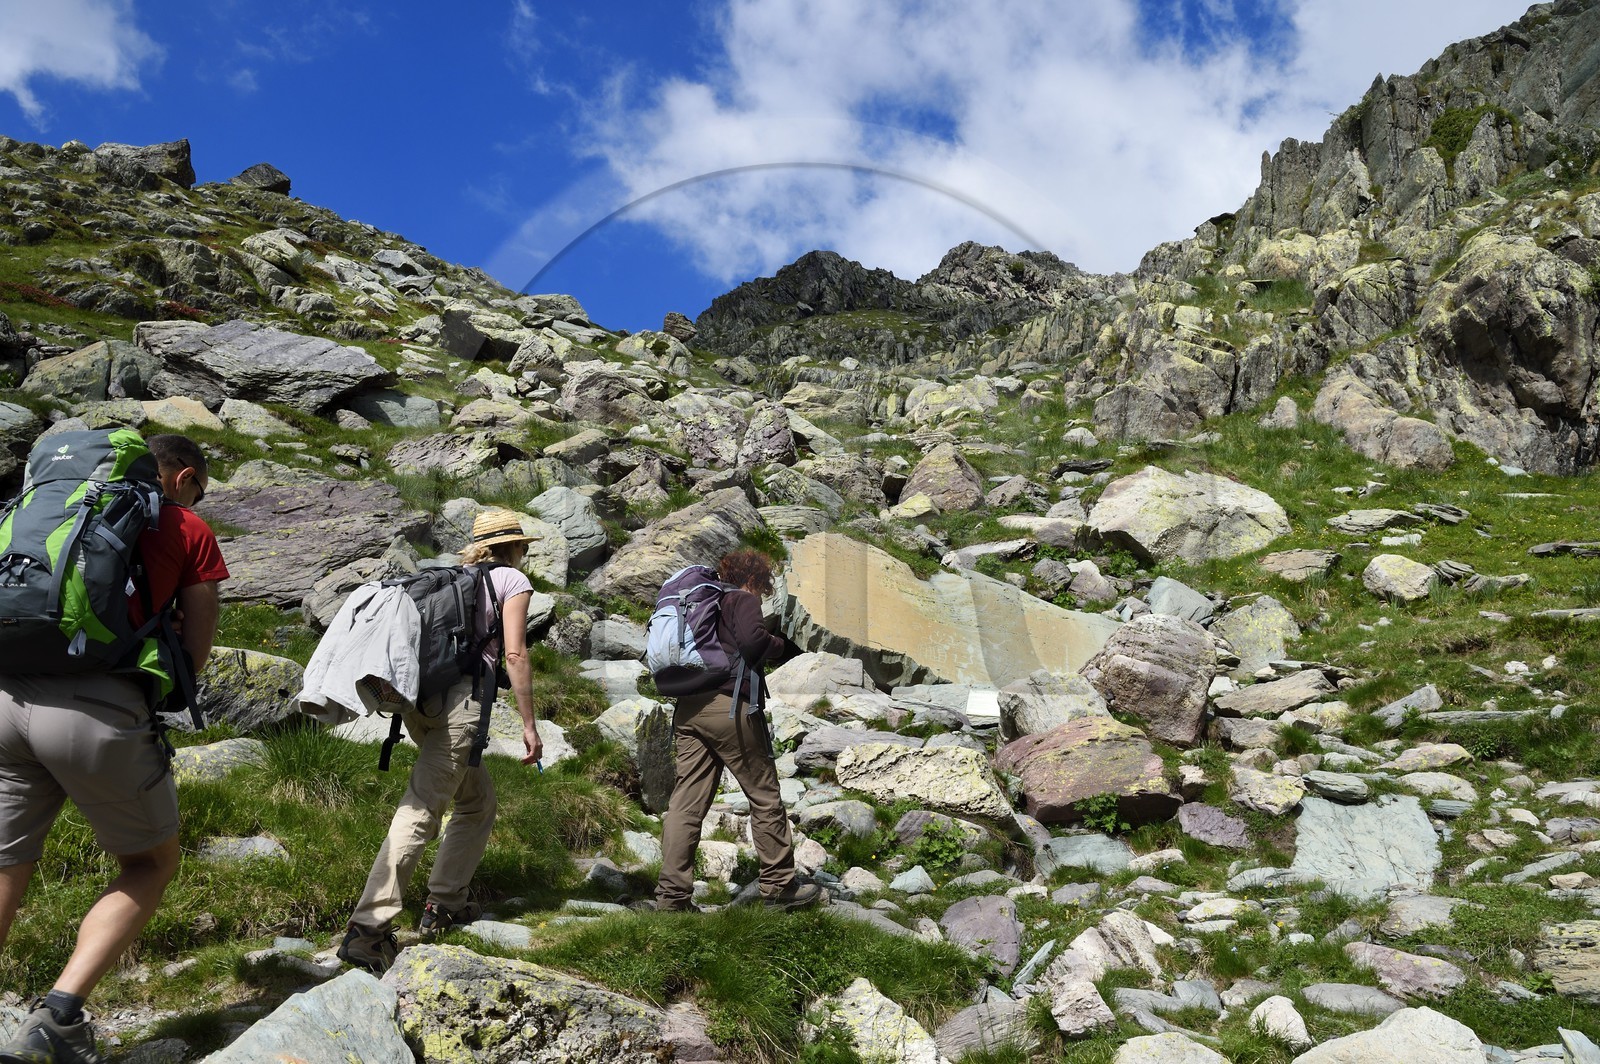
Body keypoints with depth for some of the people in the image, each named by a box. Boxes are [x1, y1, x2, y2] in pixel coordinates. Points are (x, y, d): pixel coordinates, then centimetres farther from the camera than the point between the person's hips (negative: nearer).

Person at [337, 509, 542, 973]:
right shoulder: (513, 581, 5)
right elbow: (515, 653, -5)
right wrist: (529, 725, -3)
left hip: (420, 697, 8)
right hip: (459, 700, -7)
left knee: (478, 801, 20)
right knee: (420, 811, -11)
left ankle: (445, 905, 20)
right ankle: (367, 928, -16)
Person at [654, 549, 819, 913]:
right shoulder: (743, 600, -1)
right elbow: (751, 638, -19)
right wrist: (778, 644, -1)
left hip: (687, 709, 8)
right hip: (728, 706, -8)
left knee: (687, 802, 4)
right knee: (765, 797, 5)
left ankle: (672, 894, 1)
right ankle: (779, 885, 13)